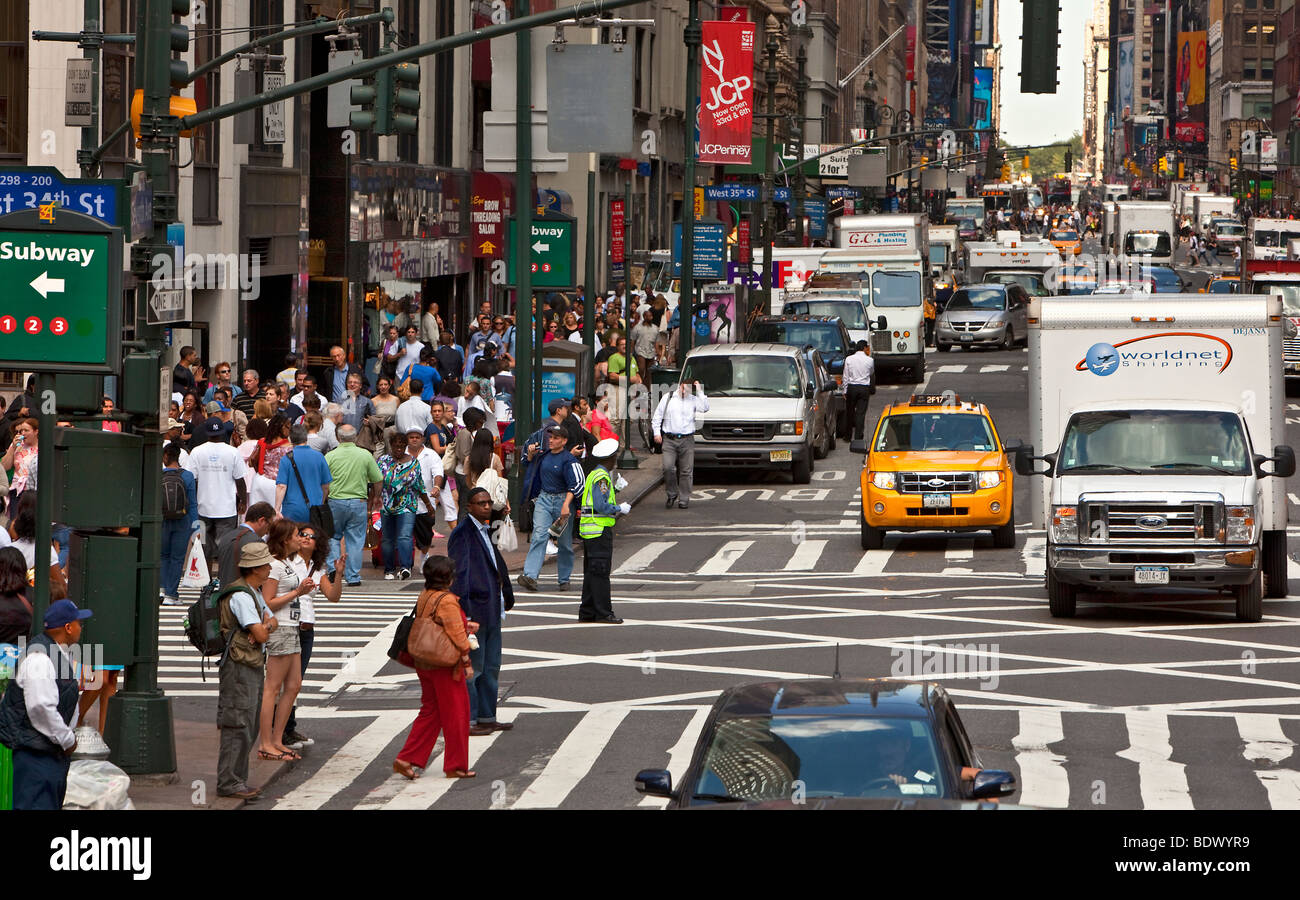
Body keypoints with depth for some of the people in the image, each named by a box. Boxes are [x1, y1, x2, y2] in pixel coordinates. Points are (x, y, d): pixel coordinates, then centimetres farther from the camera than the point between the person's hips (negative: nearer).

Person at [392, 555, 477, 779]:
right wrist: (466, 662, -12)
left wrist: (465, 626, 20)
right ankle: (456, 766, 11)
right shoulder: (447, 601, -19)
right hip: (445, 666, -8)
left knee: (430, 712, 16)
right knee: (455, 714, 4)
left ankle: (406, 760, 10)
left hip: (424, 665, 8)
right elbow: (456, 634, -19)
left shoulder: (424, 597, 7)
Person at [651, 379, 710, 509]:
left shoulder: (693, 400, 9)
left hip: (687, 440, 0)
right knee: (668, 468, -13)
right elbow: (657, 416, 13)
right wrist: (657, 433, 4)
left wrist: (699, 391, -8)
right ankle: (672, 495, 6)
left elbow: (705, 408, -10)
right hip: (669, 440, 0)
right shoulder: (668, 398, 9)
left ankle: (684, 499, 10)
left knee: (686, 471, 1)